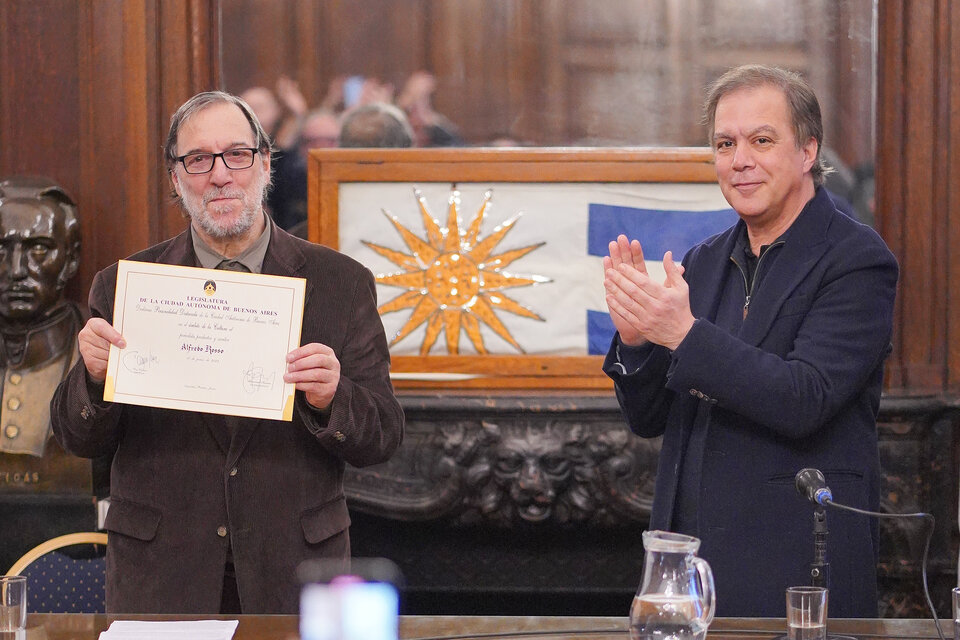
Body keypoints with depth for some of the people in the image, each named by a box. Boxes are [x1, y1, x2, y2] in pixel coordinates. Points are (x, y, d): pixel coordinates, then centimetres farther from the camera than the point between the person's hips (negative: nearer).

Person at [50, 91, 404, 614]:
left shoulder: (342, 284, 2)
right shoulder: (123, 287, 3)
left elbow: (381, 440, -1)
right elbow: (79, 439, 4)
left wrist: (330, 400, -21)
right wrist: (95, 376, -17)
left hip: (295, 572, 0)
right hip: (160, 580, 0)